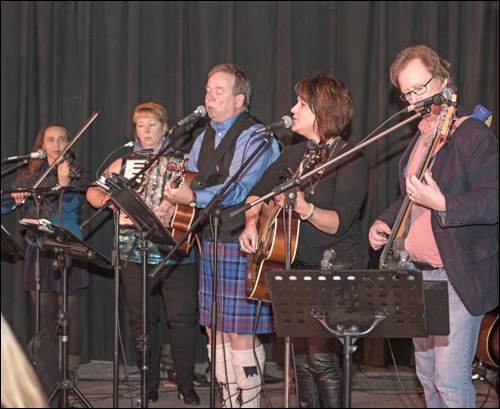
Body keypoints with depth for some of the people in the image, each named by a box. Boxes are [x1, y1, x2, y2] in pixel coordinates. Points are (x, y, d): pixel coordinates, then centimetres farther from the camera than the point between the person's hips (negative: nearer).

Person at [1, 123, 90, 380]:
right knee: (44, 317, 7)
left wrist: (64, 184, -31)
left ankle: (71, 372, 1)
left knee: (70, 314, -3)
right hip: (38, 252, 4)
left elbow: (69, 209, -13)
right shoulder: (30, 176, 13)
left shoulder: (77, 174, 1)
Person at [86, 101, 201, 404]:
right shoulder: (124, 163, 14)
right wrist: (106, 199, -6)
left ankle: (186, 385, 2)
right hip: (135, 252, 3)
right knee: (142, 320, 5)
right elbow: (94, 192, 15)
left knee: (183, 318, -5)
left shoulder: (181, 162, 7)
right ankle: (149, 385, 13)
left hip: (175, 252, -3)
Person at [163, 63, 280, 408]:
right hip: (210, 241, 8)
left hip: (243, 246, -8)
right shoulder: (204, 139, 17)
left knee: (240, 334, -7)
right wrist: (175, 192, 5)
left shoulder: (256, 138, -10)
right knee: (215, 330, 10)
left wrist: (194, 197, -28)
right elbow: (190, 185, 26)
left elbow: (240, 190, -22)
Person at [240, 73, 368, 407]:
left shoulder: (350, 159, -10)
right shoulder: (294, 154, 13)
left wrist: (304, 209, -36)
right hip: (297, 266, 7)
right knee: (302, 357, 7)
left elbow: (339, 223, -19)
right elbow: (257, 193, 22)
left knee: (322, 356, -17)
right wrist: (252, 223, 2)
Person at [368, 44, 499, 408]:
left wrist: (442, 203, -32)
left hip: (460, 276, -9)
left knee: (450, 378, -11)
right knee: (427, 375, 15)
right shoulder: (422, 136, 14)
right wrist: (386, 221, 11)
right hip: (419, 273, 9)